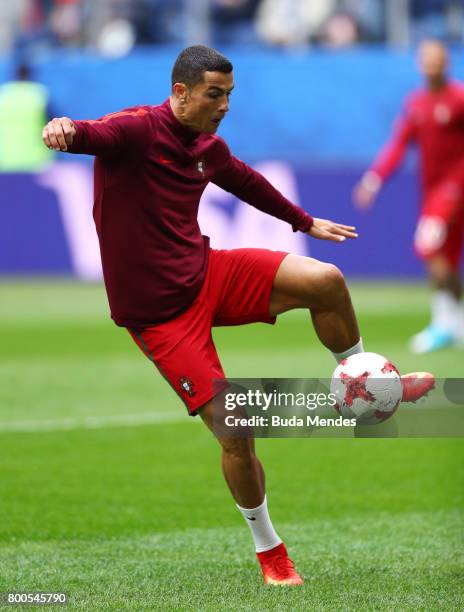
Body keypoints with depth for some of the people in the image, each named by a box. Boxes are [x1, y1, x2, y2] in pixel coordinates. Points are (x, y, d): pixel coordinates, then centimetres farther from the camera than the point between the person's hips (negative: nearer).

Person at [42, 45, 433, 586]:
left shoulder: (210, 149, 6)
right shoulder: (137, 130, -16)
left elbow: (247, 182, 29)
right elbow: (100, 135, -40)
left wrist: (304, 222, 41)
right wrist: (68, 133, -64)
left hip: (208, 276, 6)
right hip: (159, 313, -6)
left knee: (325, 281, -15)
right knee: (235, 435, -11)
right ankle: (268, 551, 11)